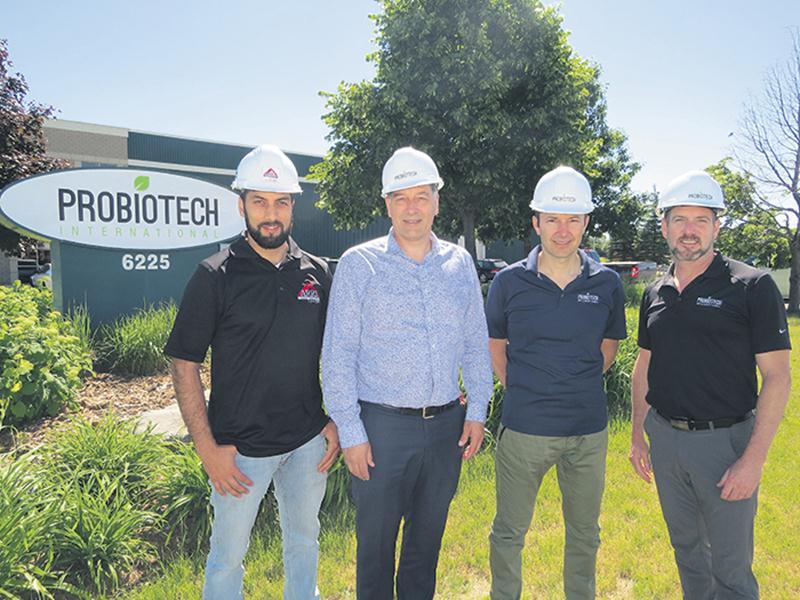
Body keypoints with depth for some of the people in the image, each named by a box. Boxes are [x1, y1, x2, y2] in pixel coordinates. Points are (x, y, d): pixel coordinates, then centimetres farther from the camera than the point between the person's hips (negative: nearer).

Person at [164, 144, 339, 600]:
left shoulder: (317, 273, 1)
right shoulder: (216, 277, -10)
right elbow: (185, 365, -9)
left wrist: (336, 420, 4)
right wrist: (207, 447, -12)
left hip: (308, 442, 4)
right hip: (240, 448, -3)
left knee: (305, 539, 22)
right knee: (229, 554, 13)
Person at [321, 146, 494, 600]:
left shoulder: (460, 262, 5)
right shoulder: (359, 264, -6)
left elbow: (477, 344, 10)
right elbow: (338, 355, -7)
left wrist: (477, 411, 5)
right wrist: (350, 432, -9)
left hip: (447, 424, 4)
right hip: (383, 425, -3)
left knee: (428, 536, 19)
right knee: (376, 540, 11)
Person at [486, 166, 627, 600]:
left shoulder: (607, 284, -2)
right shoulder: (509, 282, -7)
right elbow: (494, 347, 8)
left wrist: (577, 388, 10)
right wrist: (523, 392, 6)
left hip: (588, 431, 2)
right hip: (523, 429, -1)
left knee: (584, 532, 20)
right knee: (509, 532, 12)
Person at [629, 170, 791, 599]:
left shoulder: (752, 287, -9)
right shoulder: (656, 293, 5)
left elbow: (777, 377, -12)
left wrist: (754, 459, -17)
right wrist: (637, 434, 12)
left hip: (725, 441, -4)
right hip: (665, 438, 5)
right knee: (686, 548, 21)